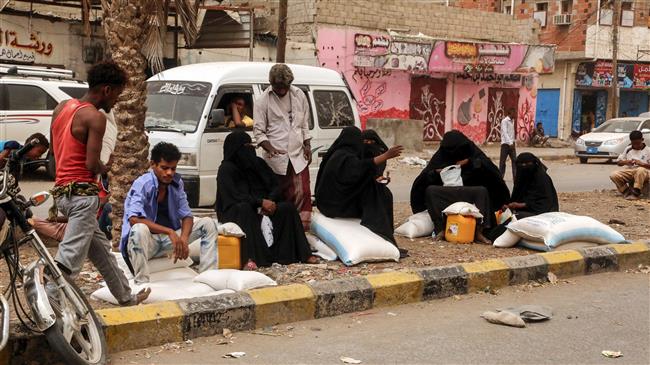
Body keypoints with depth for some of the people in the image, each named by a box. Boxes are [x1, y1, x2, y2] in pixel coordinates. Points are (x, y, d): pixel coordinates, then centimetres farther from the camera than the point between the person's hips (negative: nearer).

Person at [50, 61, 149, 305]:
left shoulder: (61, 107, 12)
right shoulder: (95, 117, -14)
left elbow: (54, 148, 21)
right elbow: (92, 164, -19)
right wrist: (104, 169, 3)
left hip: (62, 191, 10)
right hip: (82, 194, -10)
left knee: (101, 248, 21)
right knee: (69, 261, -13)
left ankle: (126, 297, 34)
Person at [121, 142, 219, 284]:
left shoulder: (177, 183, 1)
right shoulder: (143, 184, -18)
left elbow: (186, 216, 3)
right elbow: (133, 219, -31)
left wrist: (183, 239, -20)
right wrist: (170, 232, -35)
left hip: (168, 240, 6)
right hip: (145, 241, -6)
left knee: (208, 223, -4)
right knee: (139, 229, -39)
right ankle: (141, 283, -34)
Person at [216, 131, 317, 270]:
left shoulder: (258, 163, 7)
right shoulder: (226, 169, -10)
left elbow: (275, 185, 5)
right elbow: (234, 196, -21)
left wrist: (270, 201, -17)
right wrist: (261, 202, -27)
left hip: (263, 206, 5)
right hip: (236, 211, -5)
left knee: (288, 207, -18)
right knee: (244, 208, -38)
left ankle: (302, 253, -18)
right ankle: (249, 258, -47)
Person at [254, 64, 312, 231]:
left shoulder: (299, 95, 5)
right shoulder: (263, 100, -6)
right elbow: (258, 131, -6)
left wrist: (307, 146, 9)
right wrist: (270, 148, -21)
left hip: (298, 155, 2)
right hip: (275, 159, -2)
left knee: (302, 193, -2)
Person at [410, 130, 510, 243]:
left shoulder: (472, 153, 4)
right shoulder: (440, 156, 7)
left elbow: (490, 169, -9)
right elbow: (425, 178, 4)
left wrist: (470, 162, -17)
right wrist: (435, 173, -15)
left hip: (469, 193, -1)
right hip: (445, 194, 1)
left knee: (482, 191, -31)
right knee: (430, 190, -28)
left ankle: (479, 231, -35)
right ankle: (441, 229, -31)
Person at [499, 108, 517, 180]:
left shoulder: (512, 121, 12)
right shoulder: (504, 121, -11)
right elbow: (505, 133, -19)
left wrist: (513, 142, 10)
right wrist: (510, 143, -27)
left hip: (511, 144, 7)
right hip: (505, 144, -7)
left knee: (514, 160, -1)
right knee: (502, 161, 1)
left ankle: (515, 177, -2)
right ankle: (500, 177, 8)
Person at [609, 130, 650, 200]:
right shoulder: (628, 149, 13)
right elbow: (618, 162, 14)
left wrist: (641, 163, -20)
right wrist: (626, 162, -7)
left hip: (643, 173, -3)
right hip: (629, 171, 3)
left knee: (640, 170, -41)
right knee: (614, 175, -24)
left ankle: (636, 193, -31)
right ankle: (627, 192, -12)